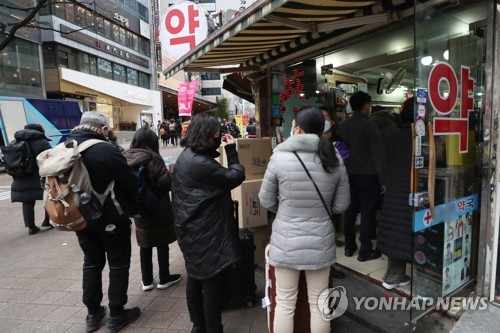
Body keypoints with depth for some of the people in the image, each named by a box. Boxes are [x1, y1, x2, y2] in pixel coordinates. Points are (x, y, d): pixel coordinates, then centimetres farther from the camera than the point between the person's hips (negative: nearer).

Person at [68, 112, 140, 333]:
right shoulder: (106, 150, -22)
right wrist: (129, 204, 3)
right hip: (111, 217, -6)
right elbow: (130, 182, -17)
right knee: (118, 264, 10)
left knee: (91, 262, 21)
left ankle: (93, 314, 32)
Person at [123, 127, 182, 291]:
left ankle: (147, 280, 26)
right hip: (158, 207, -5)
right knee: (162, 244, 10)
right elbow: (166, 183, -22)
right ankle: (164, 278, 23)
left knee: (145, 245, 16)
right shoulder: (152, 158, -18)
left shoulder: (127, 157, 0)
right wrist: (170, 176, -2)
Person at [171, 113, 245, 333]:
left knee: (195, 279, 21)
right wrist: (232, 150, -10)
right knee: (212, 285, 5)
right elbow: (235, 177, -17)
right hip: (206, 234, -11)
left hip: (191, 230, 11)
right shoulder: (201, 164, -27)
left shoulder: (185, 156, 6)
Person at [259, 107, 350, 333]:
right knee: (319, 303, 19)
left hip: (286, 242, -2)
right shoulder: (335, 160, -5)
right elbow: (341, 205, 3)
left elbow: (266, 201, -3)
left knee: (285, 304, 15)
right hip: (320, 241, 3)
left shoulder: (279, 157, -14)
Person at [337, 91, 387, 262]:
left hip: (349, 175, 6)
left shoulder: (342, 126, 6)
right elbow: (378, 154, -13)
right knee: (367, 212, 3)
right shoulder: (369, 125, -11)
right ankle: (365, 251, 10)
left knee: (350, 211, 12)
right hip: (368, 175, -5)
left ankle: (349, 247, 22)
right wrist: (382, 179, -7)